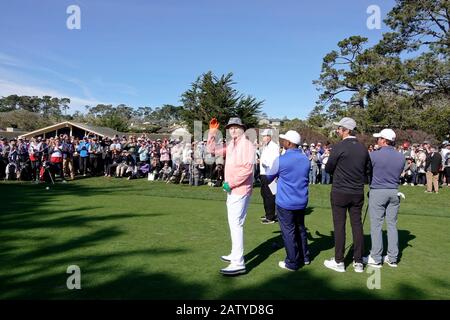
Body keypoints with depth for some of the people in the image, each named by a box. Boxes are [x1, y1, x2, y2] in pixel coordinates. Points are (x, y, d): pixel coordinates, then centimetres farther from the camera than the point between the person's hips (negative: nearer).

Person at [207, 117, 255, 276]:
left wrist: (230, 183, -21)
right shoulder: (230, 144, 13)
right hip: (232, 190, 10)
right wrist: (212, 132, 4)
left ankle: (238, 264, -12)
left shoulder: (247, 145, -14)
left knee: (236, 224, -14)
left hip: (240, 190, -10)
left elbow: (247, 169, -24)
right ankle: (235, 254, 32)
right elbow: (213, 150, 15)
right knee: (233, 223, 18)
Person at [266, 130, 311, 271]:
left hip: (285, 203, -6)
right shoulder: (306, 159, 1)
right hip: (301, 201, 6)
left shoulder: (281, 160, -16)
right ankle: (304, 257, 31)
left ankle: (292, 263, 13)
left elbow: (269, 177, 1)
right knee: (300, 229, 20)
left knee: (288, 232, 4)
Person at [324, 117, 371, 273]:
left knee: (339, 226, 4)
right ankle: (358, 262, 17)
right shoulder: (363, 147, 2)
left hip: (340, 192, -5)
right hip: (358, 193, 5)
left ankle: (339, 262, 13)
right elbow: (368, 169, 12)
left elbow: (328, 168, -6)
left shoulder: (339, 147, -14)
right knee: (357, 225, 10)